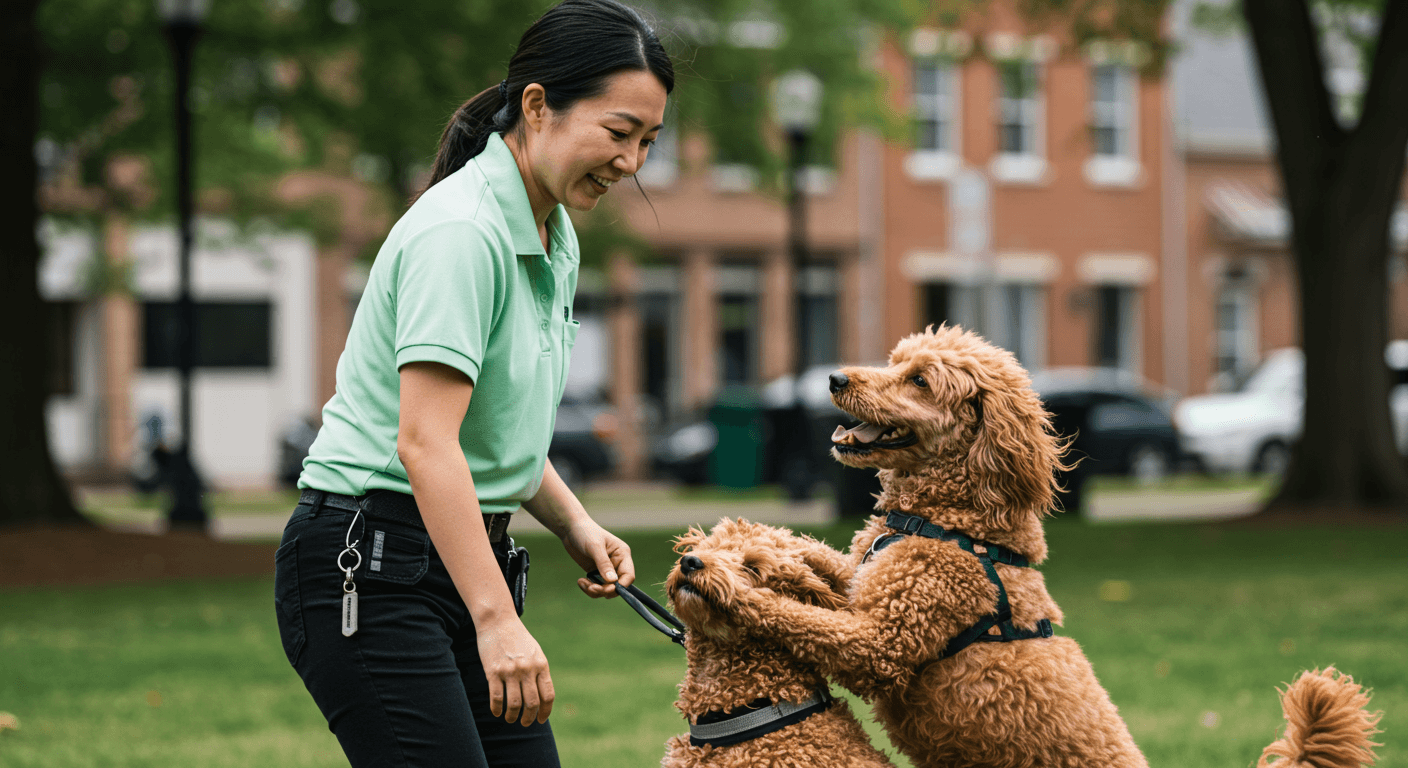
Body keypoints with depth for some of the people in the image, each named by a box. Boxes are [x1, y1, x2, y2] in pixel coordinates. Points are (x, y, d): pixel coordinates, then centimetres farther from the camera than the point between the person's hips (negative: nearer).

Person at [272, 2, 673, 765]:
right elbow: (425, 442, -26)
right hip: (366, 566, -9)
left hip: (460, 559, 9)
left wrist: (575, 525, 8)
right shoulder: (462, 231, -17)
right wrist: (496, 618, -31)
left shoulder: (554, 238, 13)